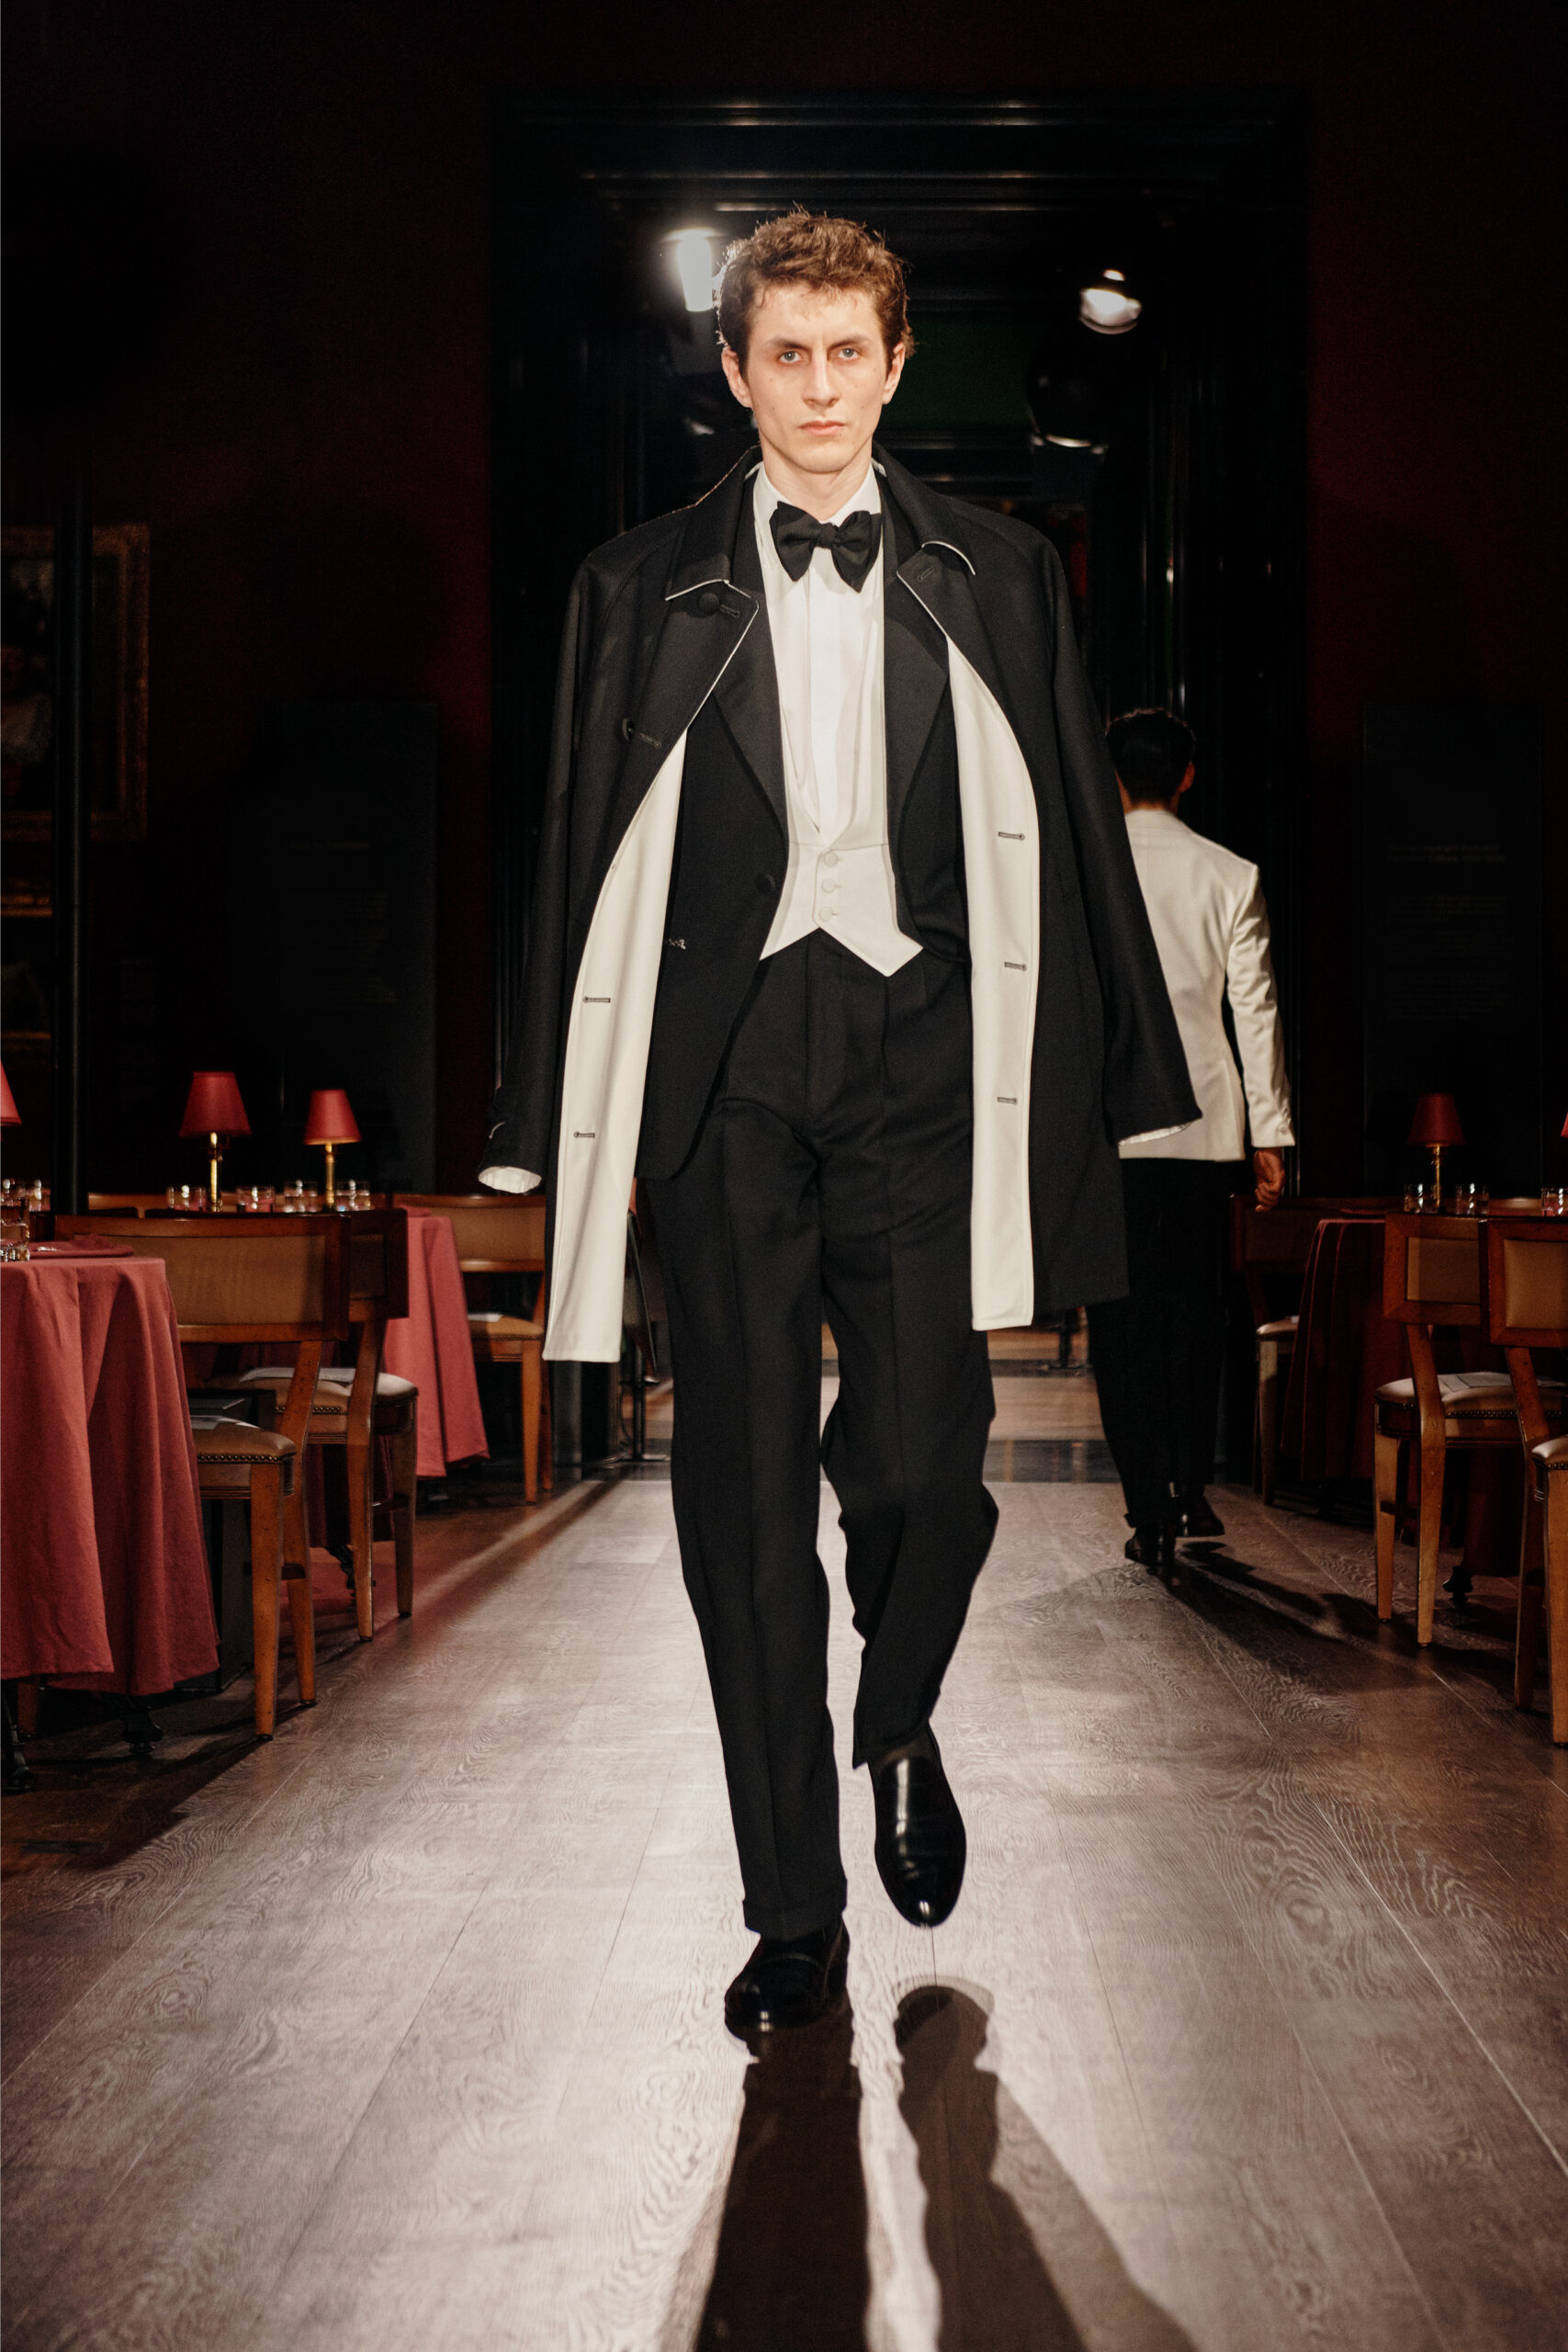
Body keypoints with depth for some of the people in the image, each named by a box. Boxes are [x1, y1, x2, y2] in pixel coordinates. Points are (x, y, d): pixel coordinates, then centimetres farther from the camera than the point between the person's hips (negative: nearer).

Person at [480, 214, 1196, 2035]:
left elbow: (1063, 843, 10)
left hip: (918, 1052, 0)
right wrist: (557, 1127, 4)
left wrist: (1110, 1096, 7)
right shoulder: (641, 590, 9)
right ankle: (796, 1910, 17)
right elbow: (590, 865, 7)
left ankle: (900, 1728, 31)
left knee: (923, 1469, -5)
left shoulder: (996, 580, 10)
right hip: (724, 1071, 0)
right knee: (743, 1494, 3)